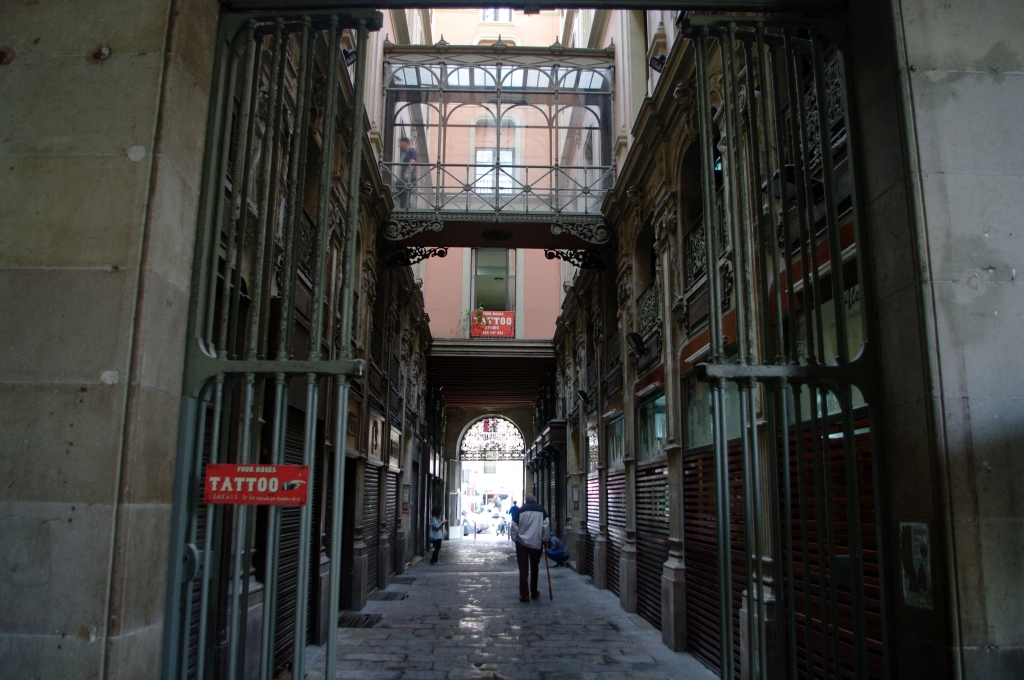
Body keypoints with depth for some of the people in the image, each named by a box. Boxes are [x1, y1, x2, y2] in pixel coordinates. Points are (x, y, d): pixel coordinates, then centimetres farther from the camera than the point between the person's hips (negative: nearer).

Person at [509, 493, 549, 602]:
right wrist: (545, 539, 7)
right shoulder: (541, 509, 2)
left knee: (523, 569, 2)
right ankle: (534, 592, 26)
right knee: (534, 568, 16)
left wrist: (515, 538, 10)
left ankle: (524, 594, -3)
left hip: (522, 543, -1)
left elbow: (514, 526, 0)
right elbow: (546, 525, -2)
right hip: (537, 543, 1)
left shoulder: (520, 510, 1)